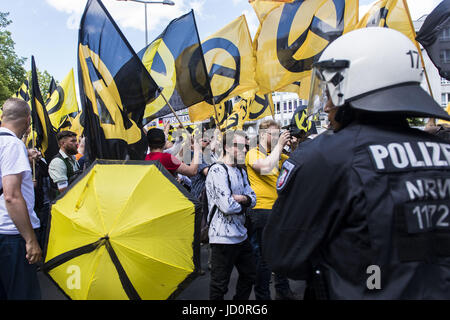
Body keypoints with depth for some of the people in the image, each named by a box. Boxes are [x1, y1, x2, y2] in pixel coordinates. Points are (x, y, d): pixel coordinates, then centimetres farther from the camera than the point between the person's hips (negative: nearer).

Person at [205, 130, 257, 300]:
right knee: (219, 285, 3)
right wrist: (243, 204, -4)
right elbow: (227, 206, -24)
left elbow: (253, 198, 10)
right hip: (223, 237, -9)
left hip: (241, 235, 9)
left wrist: (243, 199, -13)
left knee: (249, 274, 21)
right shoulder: (217, 170, -16)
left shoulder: (241, 172, 13)